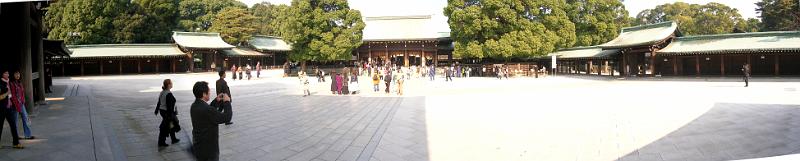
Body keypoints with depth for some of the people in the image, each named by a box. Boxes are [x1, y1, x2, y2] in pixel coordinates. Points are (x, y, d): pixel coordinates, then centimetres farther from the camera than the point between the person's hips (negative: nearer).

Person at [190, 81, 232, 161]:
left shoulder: (194, 106, -1)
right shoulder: (206, 110, -30)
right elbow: (226, 118, -23)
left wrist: (216, 101, 10)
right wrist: (227, 102, -10)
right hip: (208, 149, -9)